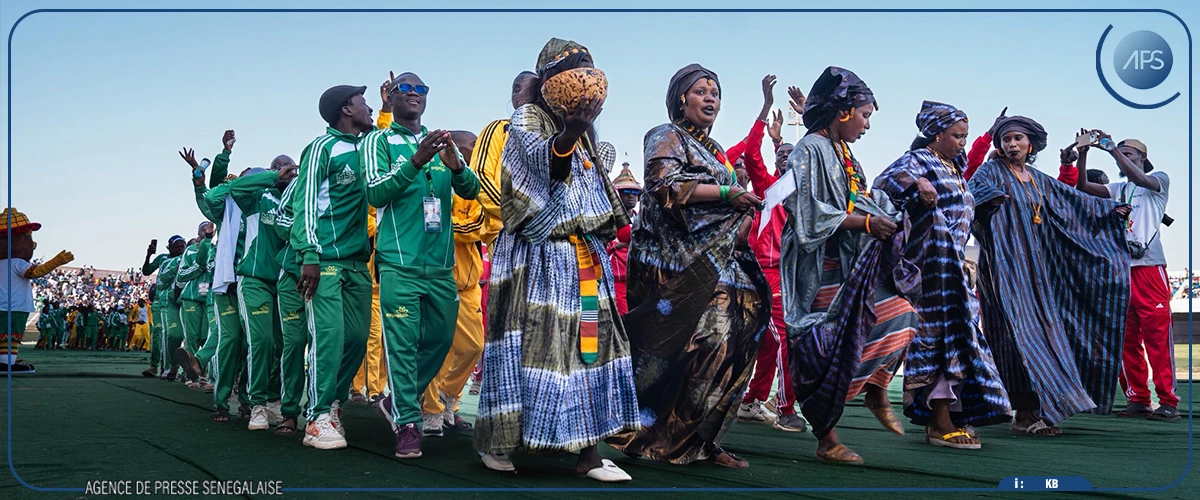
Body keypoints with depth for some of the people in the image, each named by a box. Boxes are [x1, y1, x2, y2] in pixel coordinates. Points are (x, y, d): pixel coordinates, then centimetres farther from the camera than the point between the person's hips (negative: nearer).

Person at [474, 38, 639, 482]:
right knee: (531, 341, -7)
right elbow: (544, 159, -25)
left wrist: (609, 222, 13)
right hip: (537, 254, -7)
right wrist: (571, 130, -43)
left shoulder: (585, 131, 16)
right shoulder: (526, 119, -5)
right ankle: (497, 441, 7)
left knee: (588, 341, 2)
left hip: (585, 255, 7)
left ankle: (588, 453, 4)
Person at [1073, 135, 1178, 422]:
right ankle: (1138, 400, 7)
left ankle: (1168, 402, -9)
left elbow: (1139, 179, -15)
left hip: (1149, 266, -6)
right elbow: (1083, 187, 11)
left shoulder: (1159, 179, 7)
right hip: (1120, 267, 6)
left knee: (1158, 336, -9)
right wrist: (1083, 154, 1)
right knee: (1126, 338, 3)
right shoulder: (1118, 188, 21)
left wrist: (1112, 148, -12)